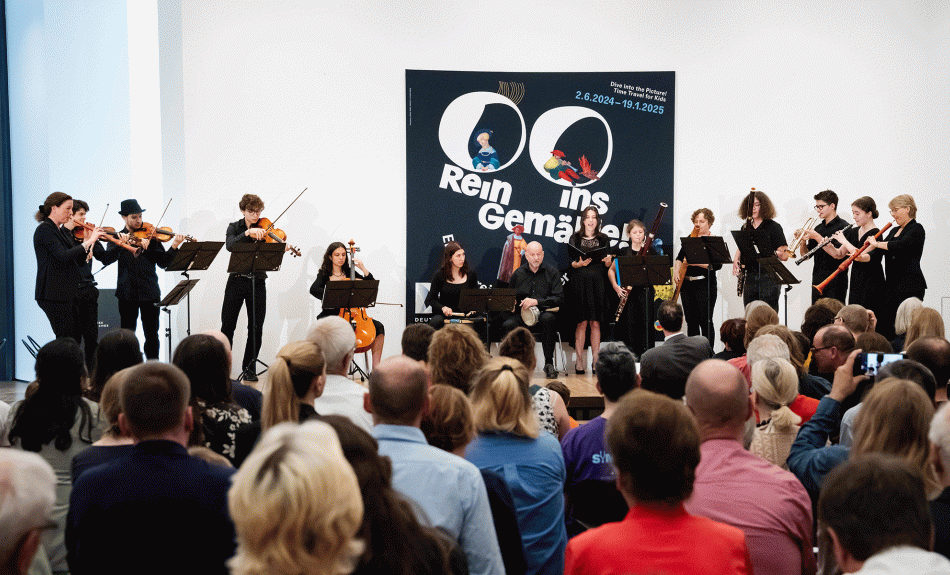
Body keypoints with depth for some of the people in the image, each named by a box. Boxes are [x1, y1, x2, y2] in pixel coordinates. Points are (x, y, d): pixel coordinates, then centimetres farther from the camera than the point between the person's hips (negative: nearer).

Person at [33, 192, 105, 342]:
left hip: (68, 293, 9)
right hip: (54, 295, -9)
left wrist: (87, 242, 1)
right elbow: (63, 256, -24)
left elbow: (79, 262, 15)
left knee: (75, 339, 8)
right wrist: (88, 242, -18)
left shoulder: (60, 231, 18)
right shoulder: (45, 229, -9)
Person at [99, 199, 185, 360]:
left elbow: (162, 262, -4)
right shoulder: (118, 237, 6)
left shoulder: (150, 235, 4)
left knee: (152, 334, 1)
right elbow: (106, 259, -11)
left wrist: (174, 247, -19)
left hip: (149, 292, 0)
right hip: (127, 293, 0)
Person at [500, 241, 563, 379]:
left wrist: (536, 302, -15)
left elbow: (559, 298, -4)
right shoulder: (518, 274, 14)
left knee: (548, 318, -39)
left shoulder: (552, 273, 7)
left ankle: (549, 363, -26)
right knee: (507, 325, -31)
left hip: (545, 312, -1)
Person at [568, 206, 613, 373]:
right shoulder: (575, 238, 7)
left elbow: (608, 265, 10)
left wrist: (608, 261, -12)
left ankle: (596, 360, 8)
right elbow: (571, 262, 1)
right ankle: (579, 361, 2)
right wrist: (579, 263, -20)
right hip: (580, 282, -2)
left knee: (595, 323, 1)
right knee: (581, 322, -4)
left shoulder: (604, 239, 12)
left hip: (598, 283, 2)